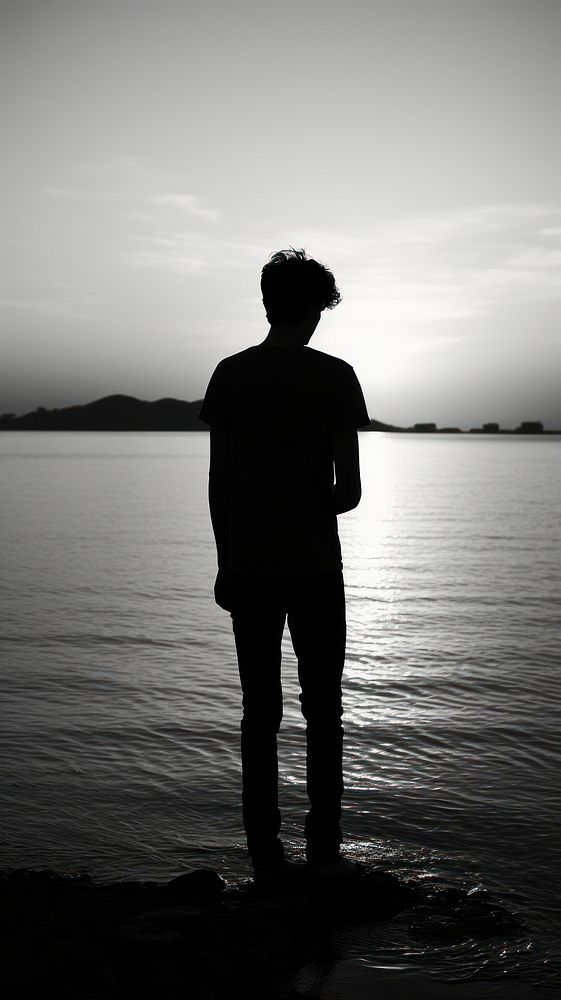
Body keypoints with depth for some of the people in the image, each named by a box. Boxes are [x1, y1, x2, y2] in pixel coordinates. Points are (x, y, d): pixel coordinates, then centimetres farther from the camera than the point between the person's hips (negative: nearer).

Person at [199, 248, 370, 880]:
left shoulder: (230, 375, 2)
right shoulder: (335, 377, -6)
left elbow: (217, 482, 3)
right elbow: (349, 489, -8)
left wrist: (226, 560, 11)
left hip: (248, 567, 2)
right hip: (315, 566, -2)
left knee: (259, 711, 8)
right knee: (321, 709, 9)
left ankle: (265, 856, 12)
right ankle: (323, 851, 12)